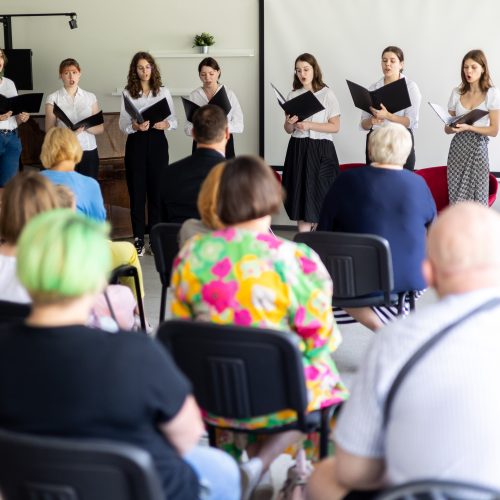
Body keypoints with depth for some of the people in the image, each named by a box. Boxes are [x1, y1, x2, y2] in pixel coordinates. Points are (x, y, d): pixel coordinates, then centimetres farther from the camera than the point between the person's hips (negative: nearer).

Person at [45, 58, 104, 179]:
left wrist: (85, 127, -12)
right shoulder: (53, 98, 3)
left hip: (88, 151, 2)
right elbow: (49, 130, 0)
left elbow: (100, 128, 9)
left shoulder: (90, 97, 10)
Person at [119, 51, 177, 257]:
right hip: (136, 143, 0)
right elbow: (122, 125, 1)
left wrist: (165, 124, -15)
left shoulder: (163, 92, 6)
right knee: (137, 191, 1)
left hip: (157, 142, 1)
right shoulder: (128, 94, 4)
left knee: (157, 190, 2)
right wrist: (135, 126, -18)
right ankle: (138, 238, 8)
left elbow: (174, 122, 5)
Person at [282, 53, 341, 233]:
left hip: (320, 150, -4)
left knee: (318, 195, -5)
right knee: (300, 197, 1)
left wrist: (309, 125, -16)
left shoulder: (327, 94, -2)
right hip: (297, 149, 4)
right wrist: (290, 124, -10)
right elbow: (288, 129, 13)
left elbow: (335, 126, -6)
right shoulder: (293, 95, 10)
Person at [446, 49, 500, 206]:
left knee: (477, 197, -6)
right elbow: (447, 128, 11)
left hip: (478, 147, -3)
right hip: (457, 147, 3)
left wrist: (468, 127, -18)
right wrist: (452, 127, -13)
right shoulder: (457, 93, 8)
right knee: (455, 195, 0)